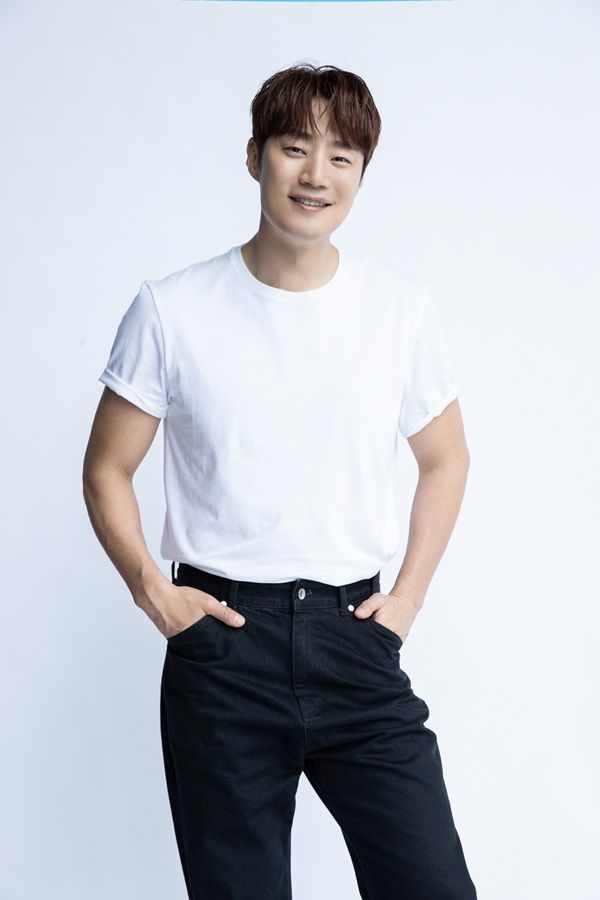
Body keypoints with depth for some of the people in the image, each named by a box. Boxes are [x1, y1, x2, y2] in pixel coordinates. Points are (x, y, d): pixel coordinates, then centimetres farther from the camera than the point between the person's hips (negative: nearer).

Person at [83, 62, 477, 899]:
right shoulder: (172, 310, -3)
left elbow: (446, 459, 15)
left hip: (353, 633, 1)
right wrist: (151, 589, -6)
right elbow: (107, 469, 6)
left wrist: (408, 595, 5)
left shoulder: (403, 307, 1)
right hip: (221, 638, -1)